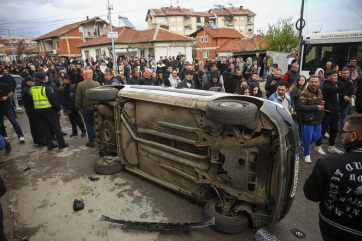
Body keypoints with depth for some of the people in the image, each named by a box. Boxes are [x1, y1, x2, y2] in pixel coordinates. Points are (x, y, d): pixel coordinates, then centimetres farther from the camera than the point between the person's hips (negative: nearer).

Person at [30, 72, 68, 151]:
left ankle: (49, 145, 17)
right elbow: (53, 100, -13)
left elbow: (32, 100, 14)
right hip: (49, 110, -6)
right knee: (56, 128, 3)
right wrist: (58, 109, -4)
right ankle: (61, 144, 8)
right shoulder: (46, 88, -13)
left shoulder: (32, 89, 7)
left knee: (44, 129, 12)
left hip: (38, 111, 6)